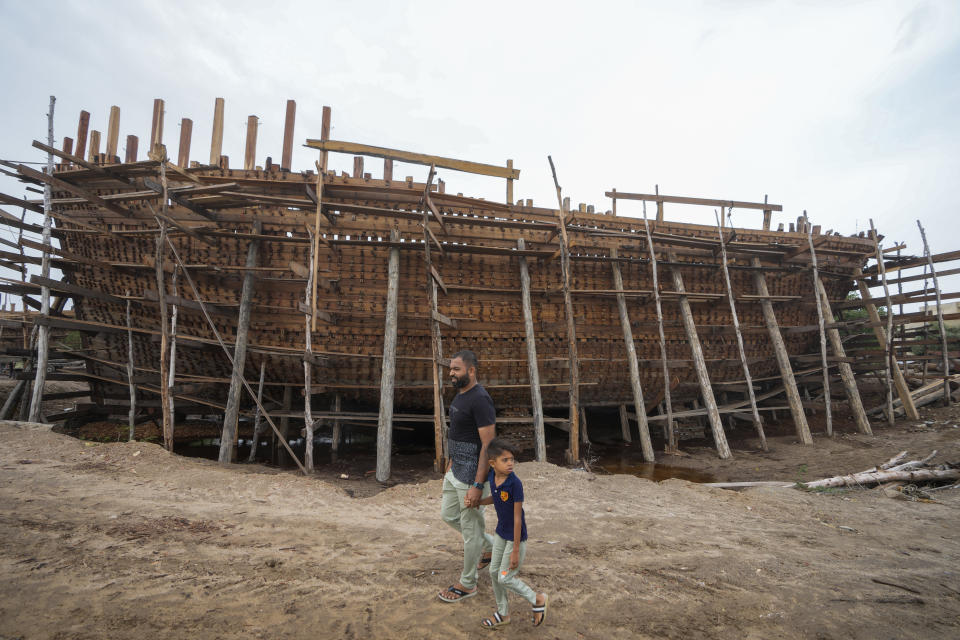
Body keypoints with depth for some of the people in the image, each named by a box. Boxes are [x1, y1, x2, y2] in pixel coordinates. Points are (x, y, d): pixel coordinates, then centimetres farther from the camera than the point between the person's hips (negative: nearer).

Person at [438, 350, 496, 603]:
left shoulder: (480, 400, -23)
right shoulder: (460, 395, 8)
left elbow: (488, 444, -25)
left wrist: (477, 486, -26)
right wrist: (450, 465, 22)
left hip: (473, 473, -10)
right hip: (456, 469, 10)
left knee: (470, 528, 6)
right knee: (448, 515, 23)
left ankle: (467, 584, 25)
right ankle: (491, 545, 39)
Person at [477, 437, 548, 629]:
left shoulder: (515, 483, -27)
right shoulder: (492, 477, -8)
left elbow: (517, 518, -23)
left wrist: (516, 550, -19)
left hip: (516, 536, -7)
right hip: (501, 533, 7)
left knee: (505, 578, 1)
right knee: (494, 572, 15)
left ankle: (538, 599, 24)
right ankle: (503, 614, 36)